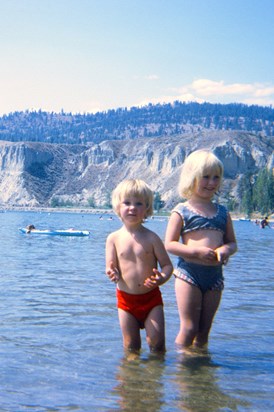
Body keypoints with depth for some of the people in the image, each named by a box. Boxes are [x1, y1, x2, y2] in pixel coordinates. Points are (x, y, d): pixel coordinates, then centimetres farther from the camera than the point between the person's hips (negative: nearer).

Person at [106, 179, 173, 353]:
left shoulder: (151, 238, -4)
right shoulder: (114, 238, -2)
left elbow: (167, 264, -3)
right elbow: (111, 267, -2)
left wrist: (161, 278, -24)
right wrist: (112, 273, -27)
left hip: (151, 298, -1)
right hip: (126, 299, 1)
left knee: (156, 342, -2)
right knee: (131, 346, 7)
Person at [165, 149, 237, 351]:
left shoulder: (223, 213, 10)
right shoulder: (181, 211, -3)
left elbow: (232, 242, 15)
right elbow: (169, 244, -7)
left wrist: (226, 249, -9)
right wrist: (197, 251, -19)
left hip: (215, 275, 4)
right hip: (189, 274, -4)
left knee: (204, 330, 12)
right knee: (189, 329, -1)